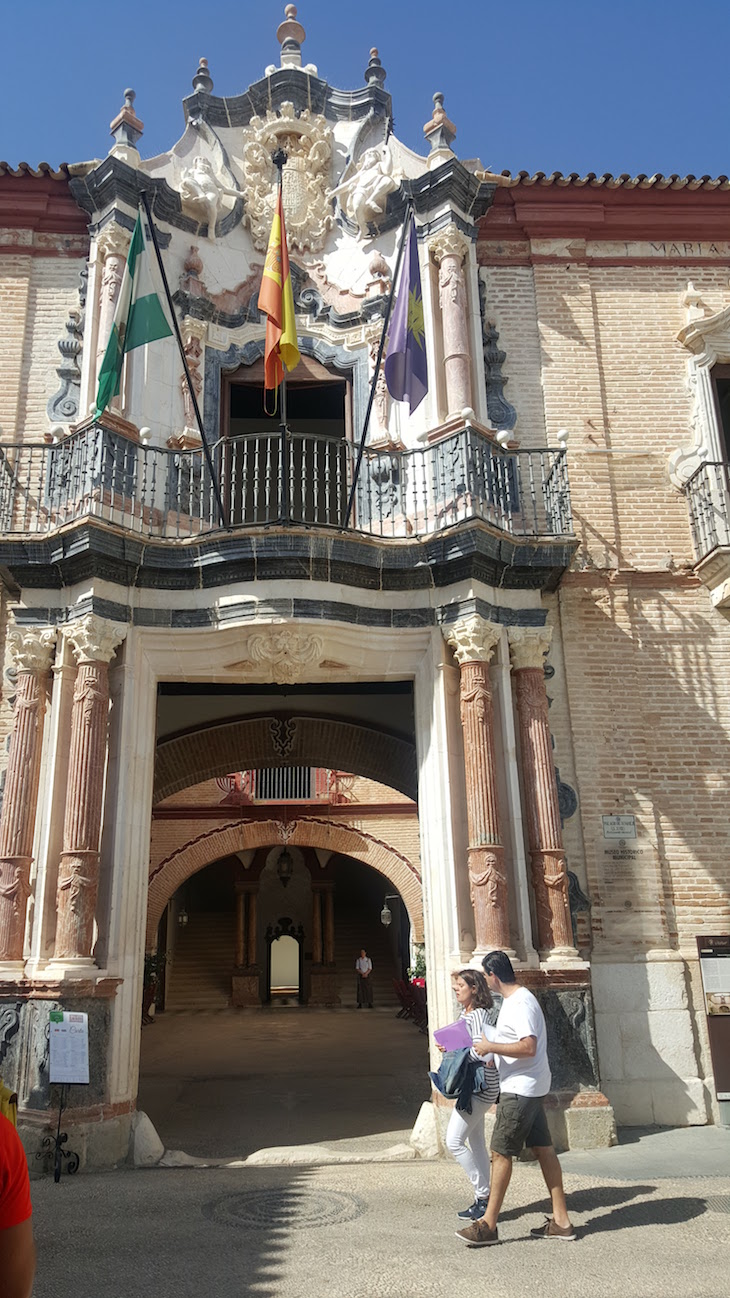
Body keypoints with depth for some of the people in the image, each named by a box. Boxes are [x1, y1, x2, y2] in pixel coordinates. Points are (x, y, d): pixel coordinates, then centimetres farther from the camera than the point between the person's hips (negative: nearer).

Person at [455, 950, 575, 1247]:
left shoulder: (521, 1003, -20)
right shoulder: (511, 1000, 13)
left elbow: (528, 1047, -28)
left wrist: (490, 1047, -22)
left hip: (521, 1089, -10)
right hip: (526, 1087, 10)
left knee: (501, 1152, -4)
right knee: (543, 1149, 11)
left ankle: (488, 1225, 3)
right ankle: (561, 1221, 16)